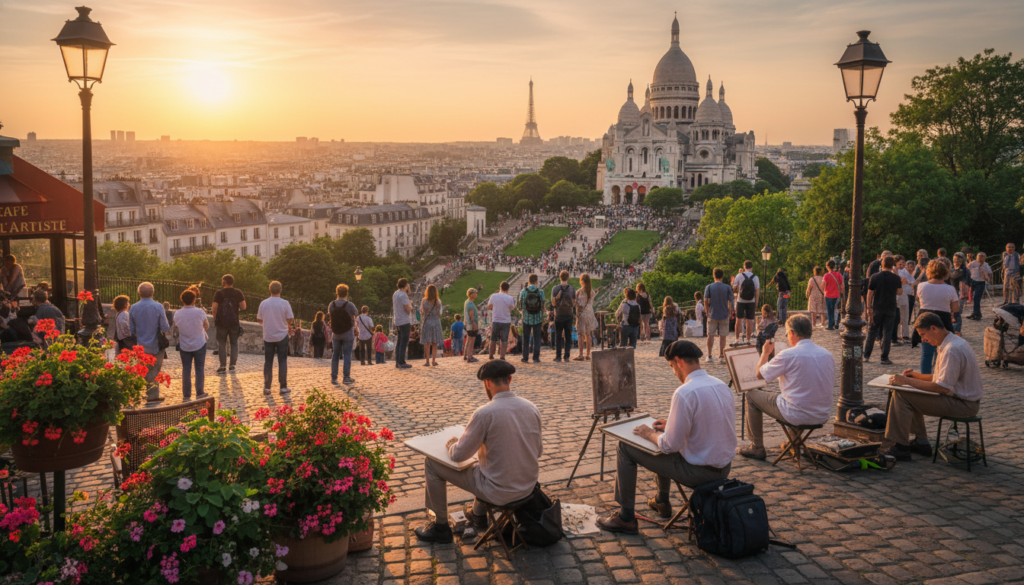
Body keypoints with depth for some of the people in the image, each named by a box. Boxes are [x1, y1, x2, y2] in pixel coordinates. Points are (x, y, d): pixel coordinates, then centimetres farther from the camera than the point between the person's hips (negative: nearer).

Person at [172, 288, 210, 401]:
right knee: (200, 369, 9)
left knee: (186, 370, 9)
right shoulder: (200, 312, -16)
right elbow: (207, 326, -3)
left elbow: (176, 328, 5)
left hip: (184, 346, 2)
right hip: (199, 344, -2)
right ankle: (200, 393, 15)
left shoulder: (177, 314, -9)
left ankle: (186, 395, 12)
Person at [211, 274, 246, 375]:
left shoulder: (219, 293, -8)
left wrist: (215, 317, 4)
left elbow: (214, 308, -12)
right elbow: (243, 307, -6)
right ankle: (232, 364, 14)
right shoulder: (238, 293, -2)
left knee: (222, 343, 6)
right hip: (234, 322, 2)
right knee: (234, 343, 12)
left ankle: (223, 366, 5)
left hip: (222, 322, -2)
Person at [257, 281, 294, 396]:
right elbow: (290, 320, -7)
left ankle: (267, 388, 9)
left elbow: (259, 320, 4)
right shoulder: (285, 303, -10)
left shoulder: (263, 303, -4)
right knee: (282, 361, 5)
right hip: (282, 336, -2)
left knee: (268, 362, 8)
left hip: (268, 337, 2)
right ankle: (283, 387, 5)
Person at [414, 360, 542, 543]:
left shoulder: (485, 413, -22)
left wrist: (451, 443, 9)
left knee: (432, 464, 9)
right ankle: (479, 512, 49)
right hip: (529, 485, 7)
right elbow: (538, 451, 8)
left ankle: (441, 527, 22)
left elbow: (459, 455, -13)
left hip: (499, 491, -7)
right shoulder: (532, 408, -4)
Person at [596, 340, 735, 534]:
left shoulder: (685, 393, -23)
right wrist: (673, 425, 19)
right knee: (663, 445, 32)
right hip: (724, 467, 8)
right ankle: (662, 502, 47)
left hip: (699, 472, -8)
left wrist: (650, 434, -1)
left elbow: (670, 445, -21)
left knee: (626, 447, 5)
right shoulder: (722, 385, 3)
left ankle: (626, 518, 15)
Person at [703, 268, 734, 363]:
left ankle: (709, 356, 5)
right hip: (724, 315, 0)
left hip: (712, 315, 0)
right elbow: (730, 302, -3)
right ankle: (721, 355, 10)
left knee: (710, 335, 7)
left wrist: (708, 312, 6)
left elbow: (706, 301, -6)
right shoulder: (727, 287, -3)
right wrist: (729, 310, 14)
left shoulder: (709, 287, -4)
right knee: (722, 336, 8)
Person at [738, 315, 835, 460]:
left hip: (796, 416, -6)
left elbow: (760, 374, -6)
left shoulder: (788, 355, -17)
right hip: (822, 417, 7)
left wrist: (765, 353, 12)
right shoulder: (828, 355, 1)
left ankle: (757, 448, 21)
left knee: (752, 396, 13)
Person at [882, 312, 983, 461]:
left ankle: (900, 448, -11)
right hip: (964, 398, 11)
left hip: (963, 404, -11)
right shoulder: (954, 342, 11)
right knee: (912, 395, 21)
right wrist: (917, 375, 10)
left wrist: (907, 381, -20)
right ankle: (921, 442, 21)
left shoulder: (952, 350, -23)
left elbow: (942, 388, -26)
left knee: (901, 395, -15)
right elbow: (945, 377, 21)